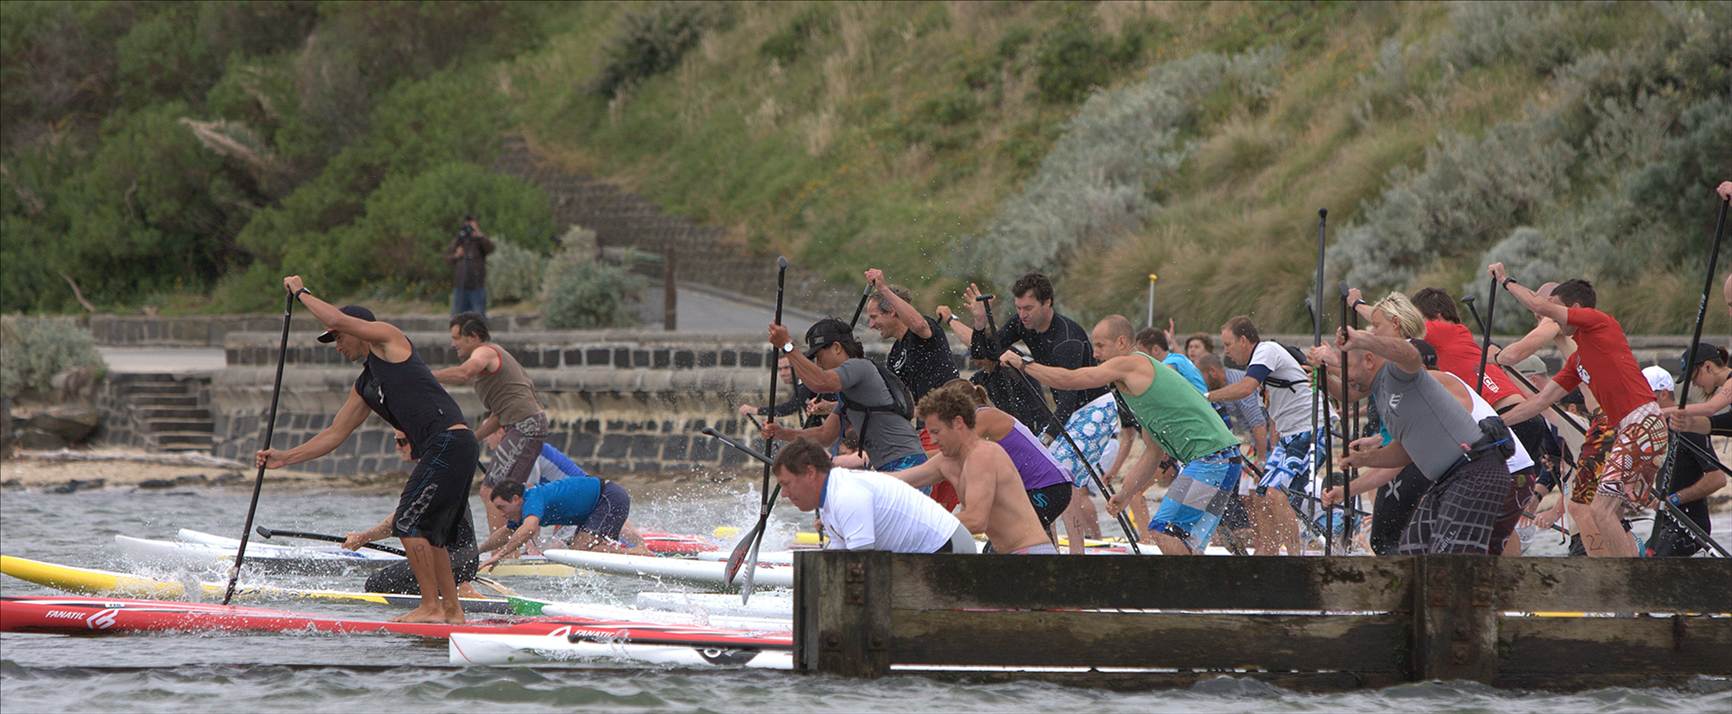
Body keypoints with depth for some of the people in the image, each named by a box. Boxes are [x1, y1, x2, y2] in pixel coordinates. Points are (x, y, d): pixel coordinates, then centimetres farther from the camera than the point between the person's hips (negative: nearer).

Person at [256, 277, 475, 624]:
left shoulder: (388, 339, 2)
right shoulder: (364, 388, 25)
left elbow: (338, 319, -11)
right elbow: (334, 434, 27)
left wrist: (301, 292, 4)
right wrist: (286, 457, 21)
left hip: (450, 442, -10)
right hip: (441, 451, 10)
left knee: (407, 524, -11)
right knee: (429, 533, 14)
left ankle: (432, 607, -11)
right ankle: (452, 610, 17)